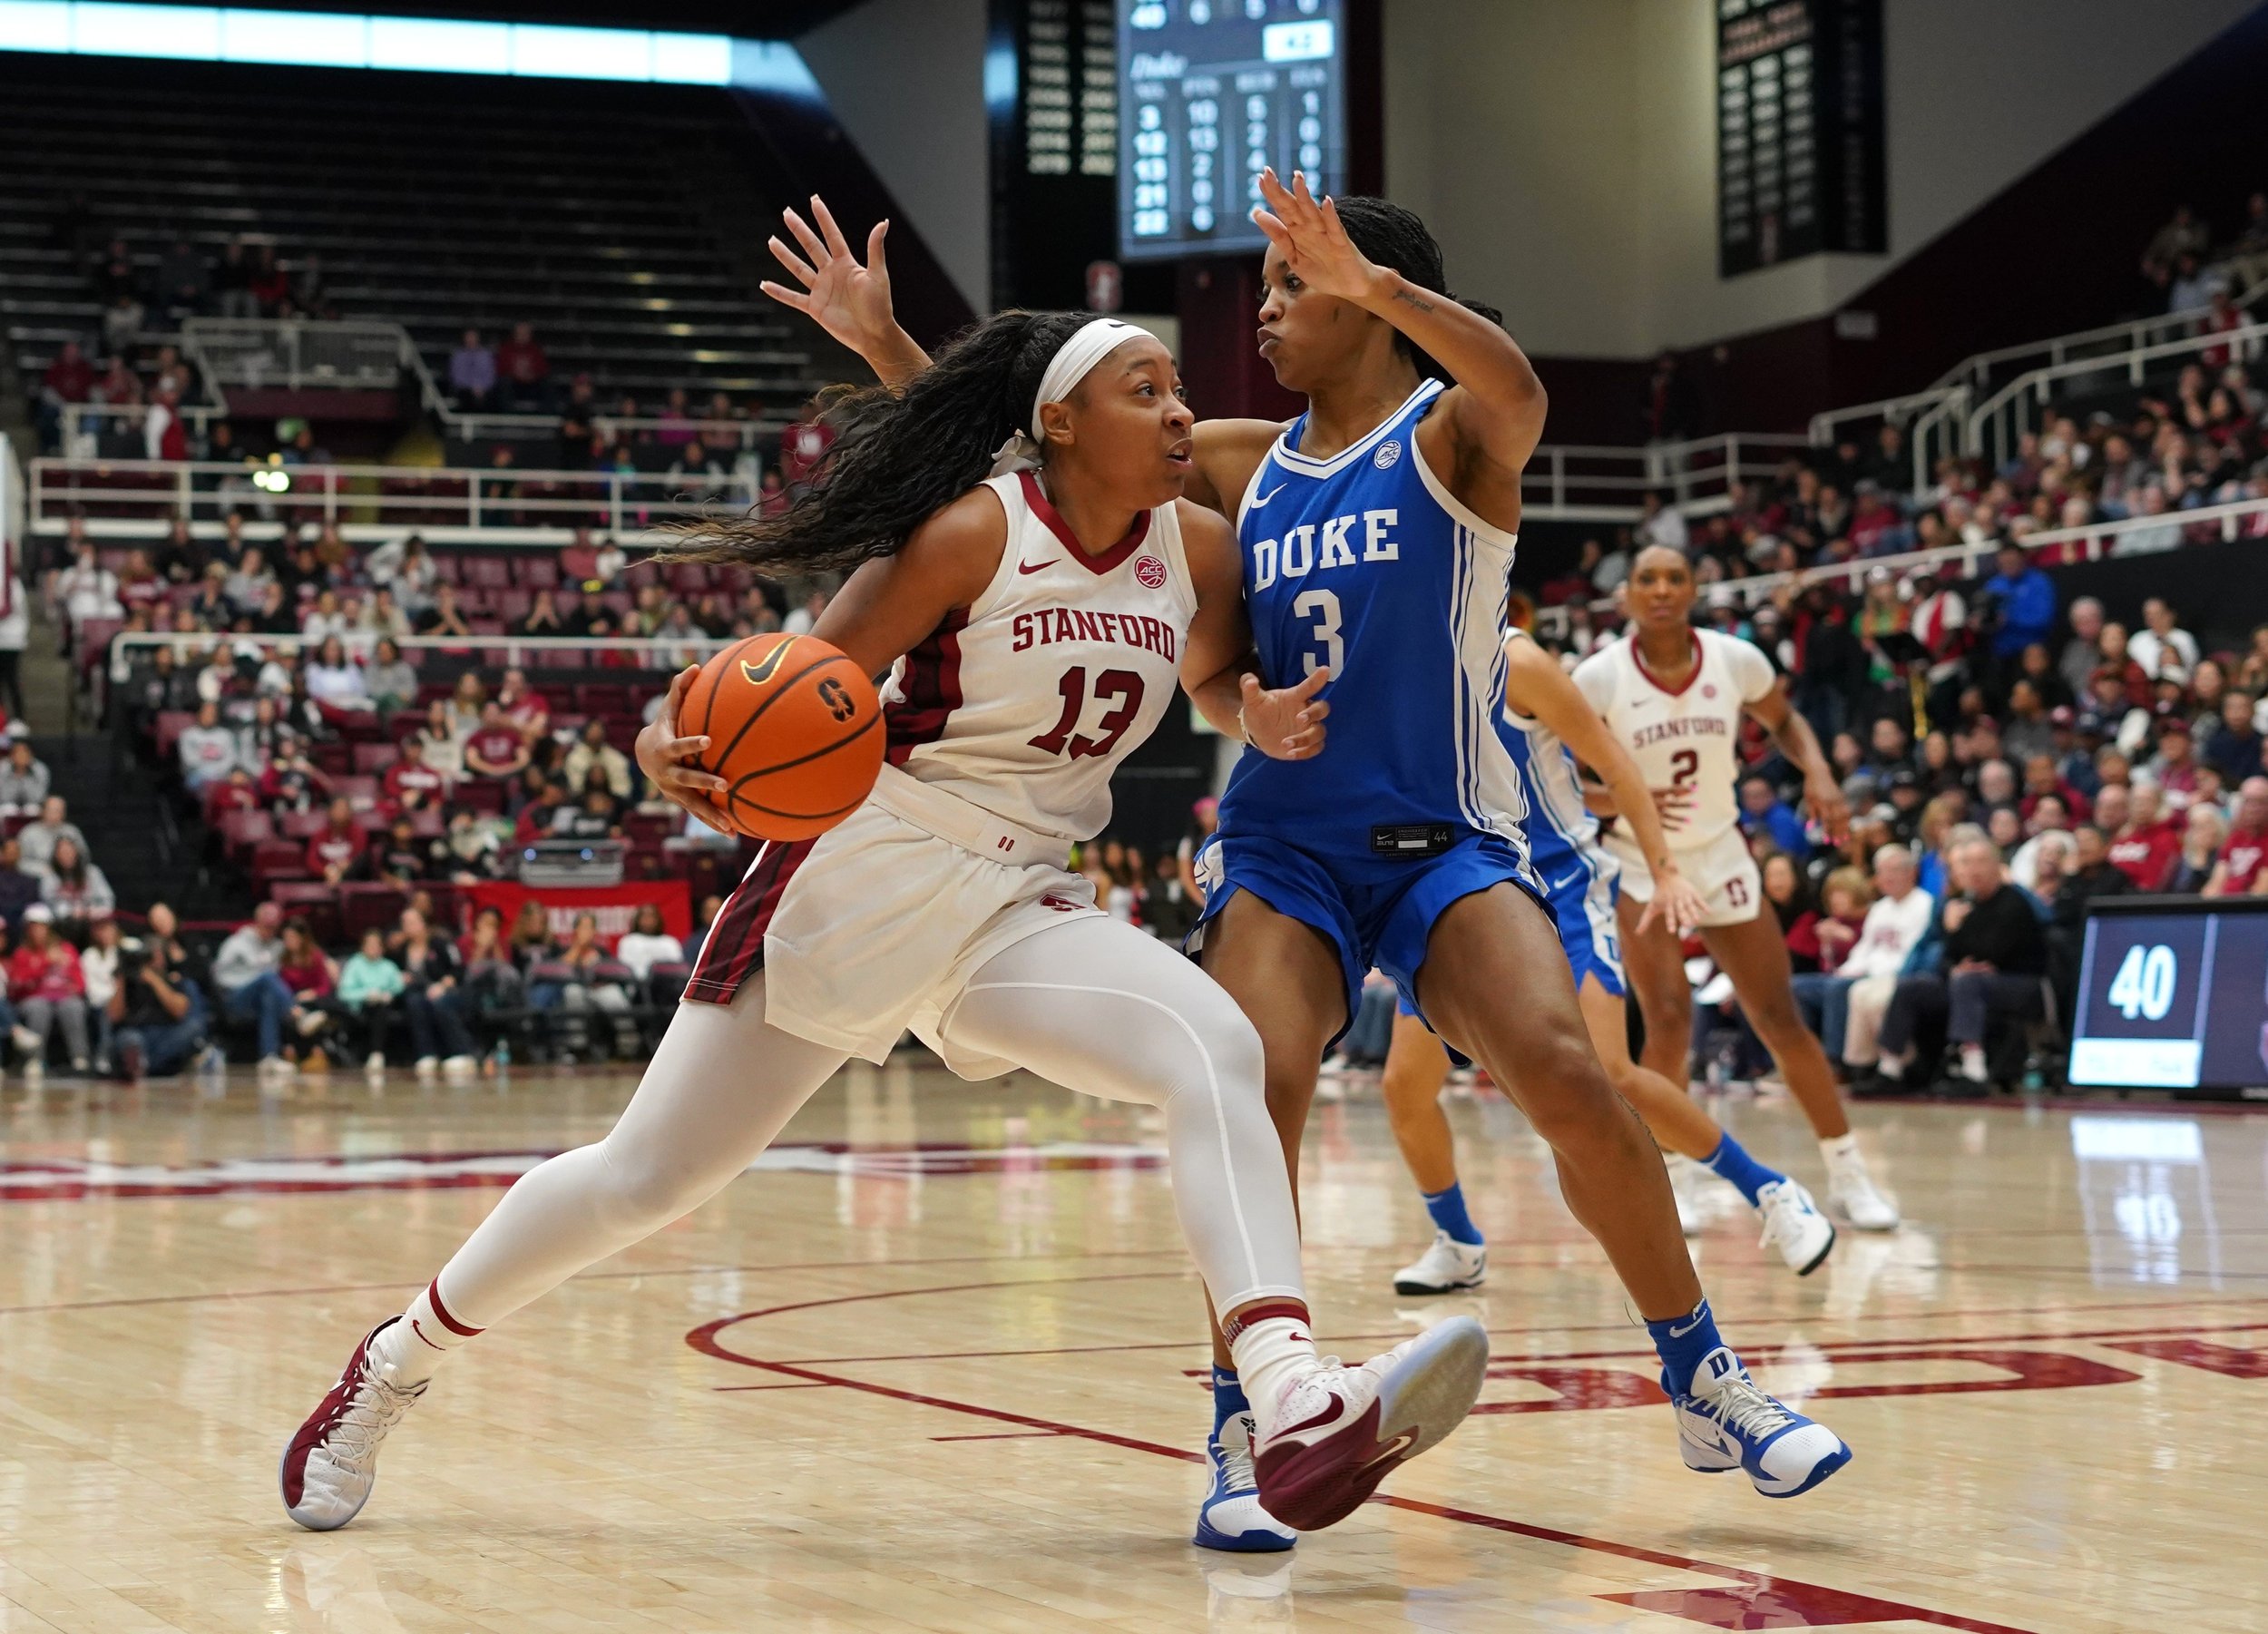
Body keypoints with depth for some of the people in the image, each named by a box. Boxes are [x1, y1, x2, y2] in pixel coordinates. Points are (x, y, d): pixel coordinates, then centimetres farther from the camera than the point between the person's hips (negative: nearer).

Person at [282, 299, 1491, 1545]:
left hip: (1014, 911, 4)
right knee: (644, 1177, 4)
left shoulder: (1197, 552, 1)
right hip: (858, 871, -4)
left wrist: (1269, 720, -4)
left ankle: (1294, 1409, -41)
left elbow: (1222, 671, 20)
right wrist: (686, 748, -35)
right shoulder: (974, 532, -14)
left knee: (1217, 1049, -25)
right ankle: (395, 1363, 27)